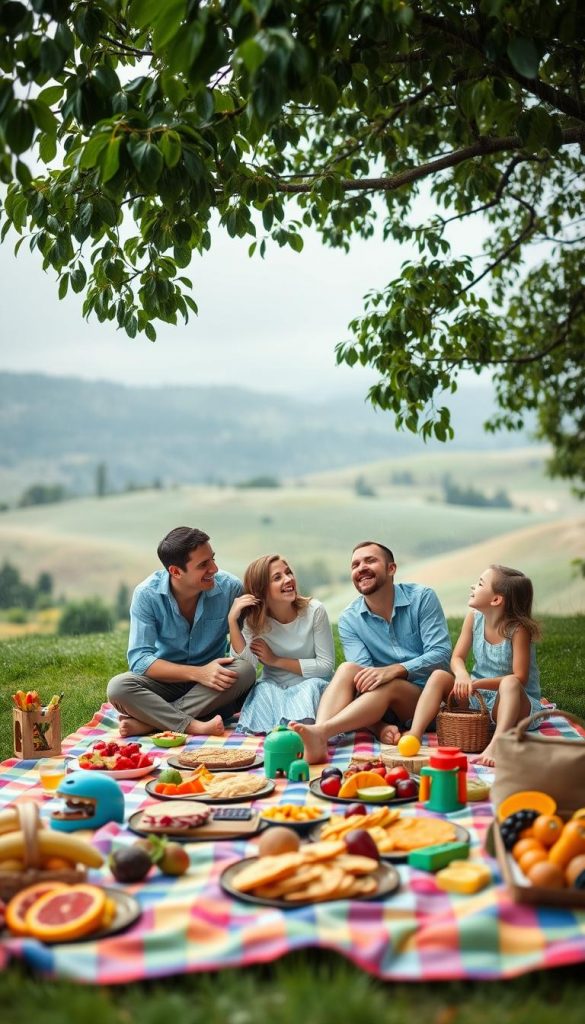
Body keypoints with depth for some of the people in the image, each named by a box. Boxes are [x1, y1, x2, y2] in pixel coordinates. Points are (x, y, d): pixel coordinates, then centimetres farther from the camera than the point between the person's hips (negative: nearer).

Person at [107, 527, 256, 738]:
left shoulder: (230, 587, -13)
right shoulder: (147, 594, -16)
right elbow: (139, 659, -19)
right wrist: (198, 673, -29)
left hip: (212, 694, 1)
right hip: (166, 682, -1)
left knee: (245, 670, -30)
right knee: (118, 687, -27)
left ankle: (147, 721, -26)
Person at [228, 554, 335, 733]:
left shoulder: (314, 610, -9)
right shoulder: (254, 619, -5)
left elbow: (327, 665, -9)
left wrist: (275, 660, -10)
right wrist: (232, 620, -25)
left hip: (311, 686, -1)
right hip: (273, 689, 2)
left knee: (311, 685, -33)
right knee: (263, 689, -29)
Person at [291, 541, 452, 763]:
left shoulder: (422, 598, -5)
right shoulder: (349, 620, 0)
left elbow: (441, 654, -13)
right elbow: (365, 676, -11)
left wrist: (393, 670, -29)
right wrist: (379, 726, -29)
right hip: (383, 708, 2)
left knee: (387, 685, -34)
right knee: (347, 669, -26)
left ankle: (320, 731, -52)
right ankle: (318, 743, -50)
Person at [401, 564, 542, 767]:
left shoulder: (518, 629, -20)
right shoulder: (473, 618, -4)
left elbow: (519, 678, -23)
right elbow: (457, 658, -2)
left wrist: (477, 683, -32)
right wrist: (462, 675, -26)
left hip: (514, 702, -5)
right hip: (478, 697, 5)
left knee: (510, 683, -37)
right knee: (439, 676, -15)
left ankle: (495, 746, -51)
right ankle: (414, 735, -30)